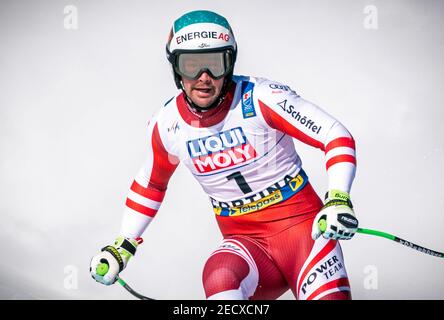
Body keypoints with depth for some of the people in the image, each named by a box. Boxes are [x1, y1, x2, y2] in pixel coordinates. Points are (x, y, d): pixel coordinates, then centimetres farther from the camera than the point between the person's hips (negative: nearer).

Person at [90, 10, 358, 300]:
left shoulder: (261, 98, -13)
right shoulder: (167, 125, 1)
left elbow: (337, 136, -11)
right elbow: (150, 184, 20)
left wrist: (338, 200, -25)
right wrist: (122, 246, 18)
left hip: (301, 224, -2)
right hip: (246, 242, 2)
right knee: (219, 279, -33)